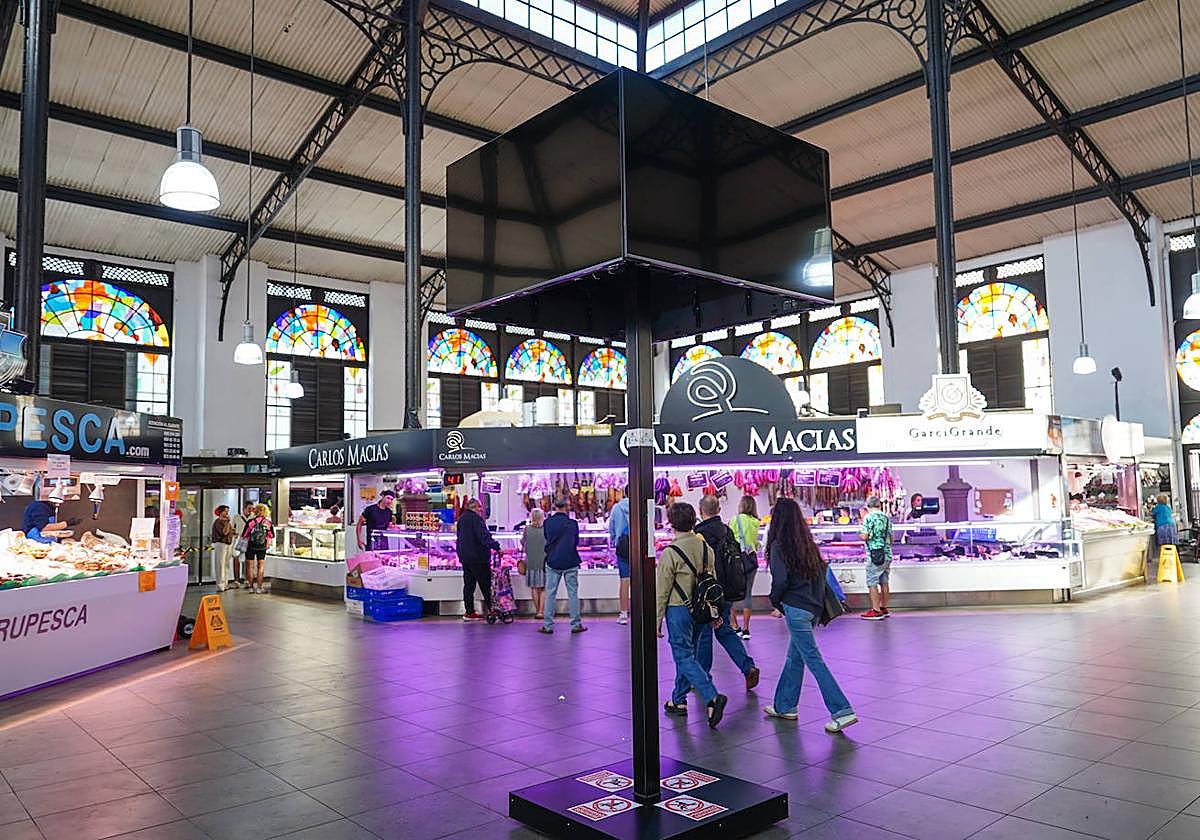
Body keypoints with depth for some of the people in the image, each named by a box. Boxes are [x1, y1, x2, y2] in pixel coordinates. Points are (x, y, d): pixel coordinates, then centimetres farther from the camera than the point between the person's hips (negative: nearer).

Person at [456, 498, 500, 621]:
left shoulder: (461, 519, 14)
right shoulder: (475, 519, -15)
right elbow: (484, 537, -22)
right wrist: (496, 547, -18)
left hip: (464, 557, 9)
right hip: (477, 557, -8)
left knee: (468, 585, 10)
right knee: (485, 584, -1)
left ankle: (469, 612, 11)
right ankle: (490, 609, 2)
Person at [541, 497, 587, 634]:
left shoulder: (548, 523, -4)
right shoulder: (572, 523, -6)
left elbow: (547, 539, 8)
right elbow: (576, 541, 5)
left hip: (552, 562, 1)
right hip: (570, 562, -1)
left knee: (550, 593, 6)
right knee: (573, 593, 5)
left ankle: (548, 625, 7)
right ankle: (576, 624, 7)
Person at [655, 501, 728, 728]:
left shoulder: (670, 553, -17)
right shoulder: (706, 548, 2)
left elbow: (662, 591, -12)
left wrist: (657, 621, -3)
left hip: (678, 610, -7)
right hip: (699, 610, 7)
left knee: (685, 657, -1)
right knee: (686, 654, 18)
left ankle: (712, 697, -16)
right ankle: (679, 701, 28)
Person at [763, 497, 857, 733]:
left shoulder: (779, 545, -11)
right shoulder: (808, 544, 10)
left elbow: (780, 580, -17)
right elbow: (821, 571, 11)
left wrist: (776, 603, 0)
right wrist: (817, 601, 15)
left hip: (795, 608, -8)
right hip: (813, 606, 8)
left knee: (813, 659, -4)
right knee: (794, 657, 18)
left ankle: (842, 711, -6)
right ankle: (785, 706, 29)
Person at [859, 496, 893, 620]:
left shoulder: (868, 517, -11)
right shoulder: (886, 517, 10)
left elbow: (865, 537, -18)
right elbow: (890, 539, 15)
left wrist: (859, 534, 3)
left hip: (875, 555, -7)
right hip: (887, 554, 7)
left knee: (872, 583, -2)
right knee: (884, 582, 12)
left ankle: (876, 611, -3)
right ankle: (884, 608, 19)